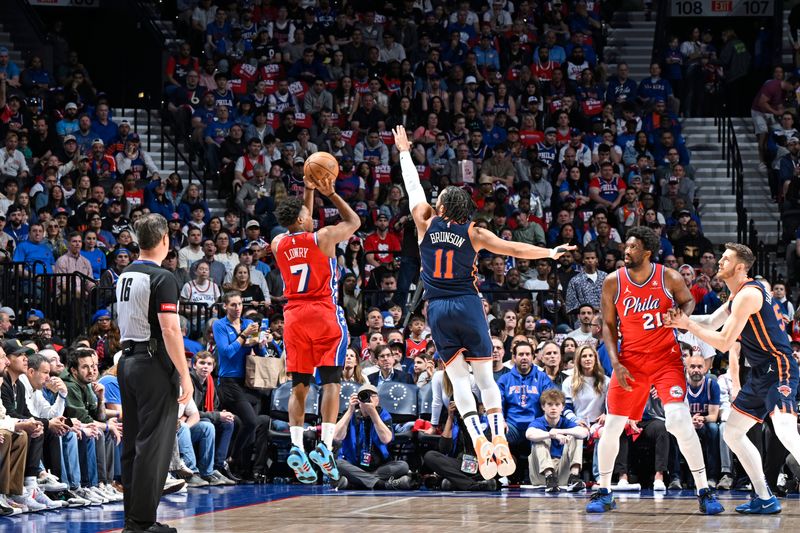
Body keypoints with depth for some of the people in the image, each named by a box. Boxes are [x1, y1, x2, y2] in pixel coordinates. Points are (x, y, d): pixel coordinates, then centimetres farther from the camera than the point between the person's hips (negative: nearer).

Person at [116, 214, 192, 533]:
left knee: (132, 443, 11)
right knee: (153, 444, -6)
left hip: (128, 361, 8)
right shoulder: (162, 279, -14)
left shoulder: (125, 276, 11)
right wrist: (185, 375, -16)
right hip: (154, 364, -8)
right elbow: (170, 331, -18)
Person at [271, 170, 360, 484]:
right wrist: (330, 193, 14)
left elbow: (301, 227, 28)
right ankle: (325, 445, -17)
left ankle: (296, 446, -10)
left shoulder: (279, 244, 6)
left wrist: (309, 190, 27)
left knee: (299, 385, 5)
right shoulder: (322, 237, -6)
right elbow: (354, 221, 12)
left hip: (294, 315, 4)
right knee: (330, 381, -4)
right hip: (325, 314, -4)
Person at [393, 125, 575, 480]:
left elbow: (413, 185, 15)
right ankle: (499, 442, -4)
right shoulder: (473, 234, 1)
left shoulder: (426, 223, 2)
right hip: (467, 305, 0)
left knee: (458, 377, 1)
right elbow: (515, 249, 3)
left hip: (438, 309, 0)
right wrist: (551, 253, 17)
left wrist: (404, 151, 28)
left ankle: (479, 441, -14)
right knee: (485, 376, 6)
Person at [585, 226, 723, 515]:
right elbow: (608, 325, 3)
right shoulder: (613, 282, -4)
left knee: (679, 420, -18)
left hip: (666, 358, -2)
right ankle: (604, 493, 19)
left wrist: (682, 315, -13)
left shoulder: (669, 278, -8)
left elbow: (688, 301, 11)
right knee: (612, 426, 1)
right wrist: (616, 363, -7)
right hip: (630, 360, 2)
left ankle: (704, 491, -9)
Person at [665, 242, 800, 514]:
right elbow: (711, 322, 21)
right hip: (761, 373, 11)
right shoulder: (739, 295, 15)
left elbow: (724, 342, -18)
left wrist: (688, 325, -11)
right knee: (732, 433, 13)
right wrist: (681, 319, 4)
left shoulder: (748, 294, -16)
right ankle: (765, 499, 16)